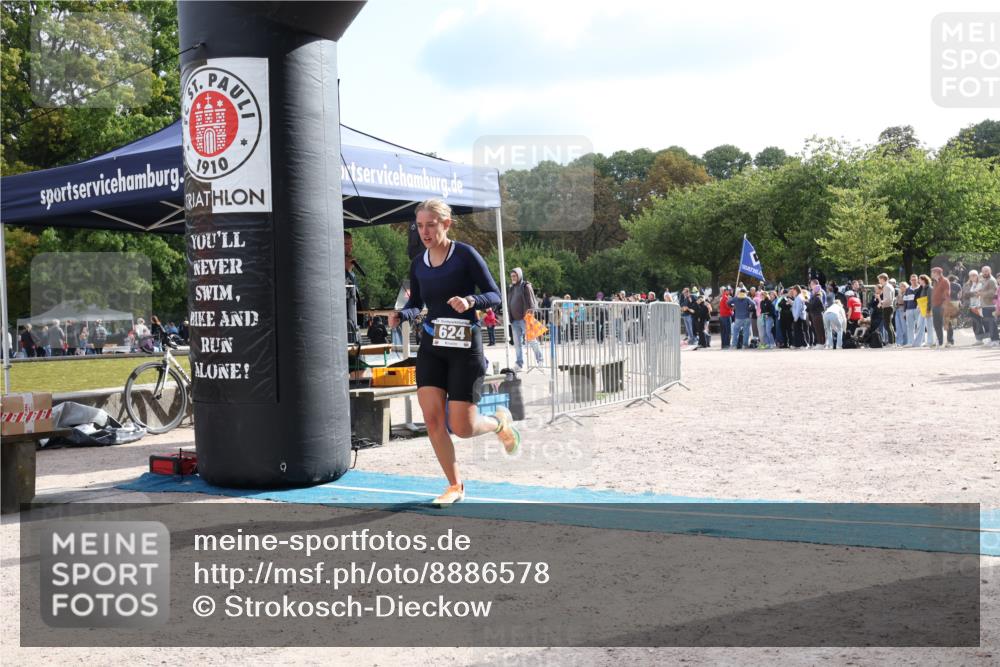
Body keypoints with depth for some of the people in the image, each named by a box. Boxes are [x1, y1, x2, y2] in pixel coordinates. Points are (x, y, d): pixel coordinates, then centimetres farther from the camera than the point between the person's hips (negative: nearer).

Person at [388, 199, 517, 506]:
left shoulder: (465, 254, -9)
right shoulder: (418, 263, 6)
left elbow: (495, 295, -7)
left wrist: (470, 301, -27)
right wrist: (400, 315, -4)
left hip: (465, 346, -5)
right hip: (431, 346, 5)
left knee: (461, 428, -5)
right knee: (431, 417, -7)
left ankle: (500, 421, 29)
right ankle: (455, 485, 9)